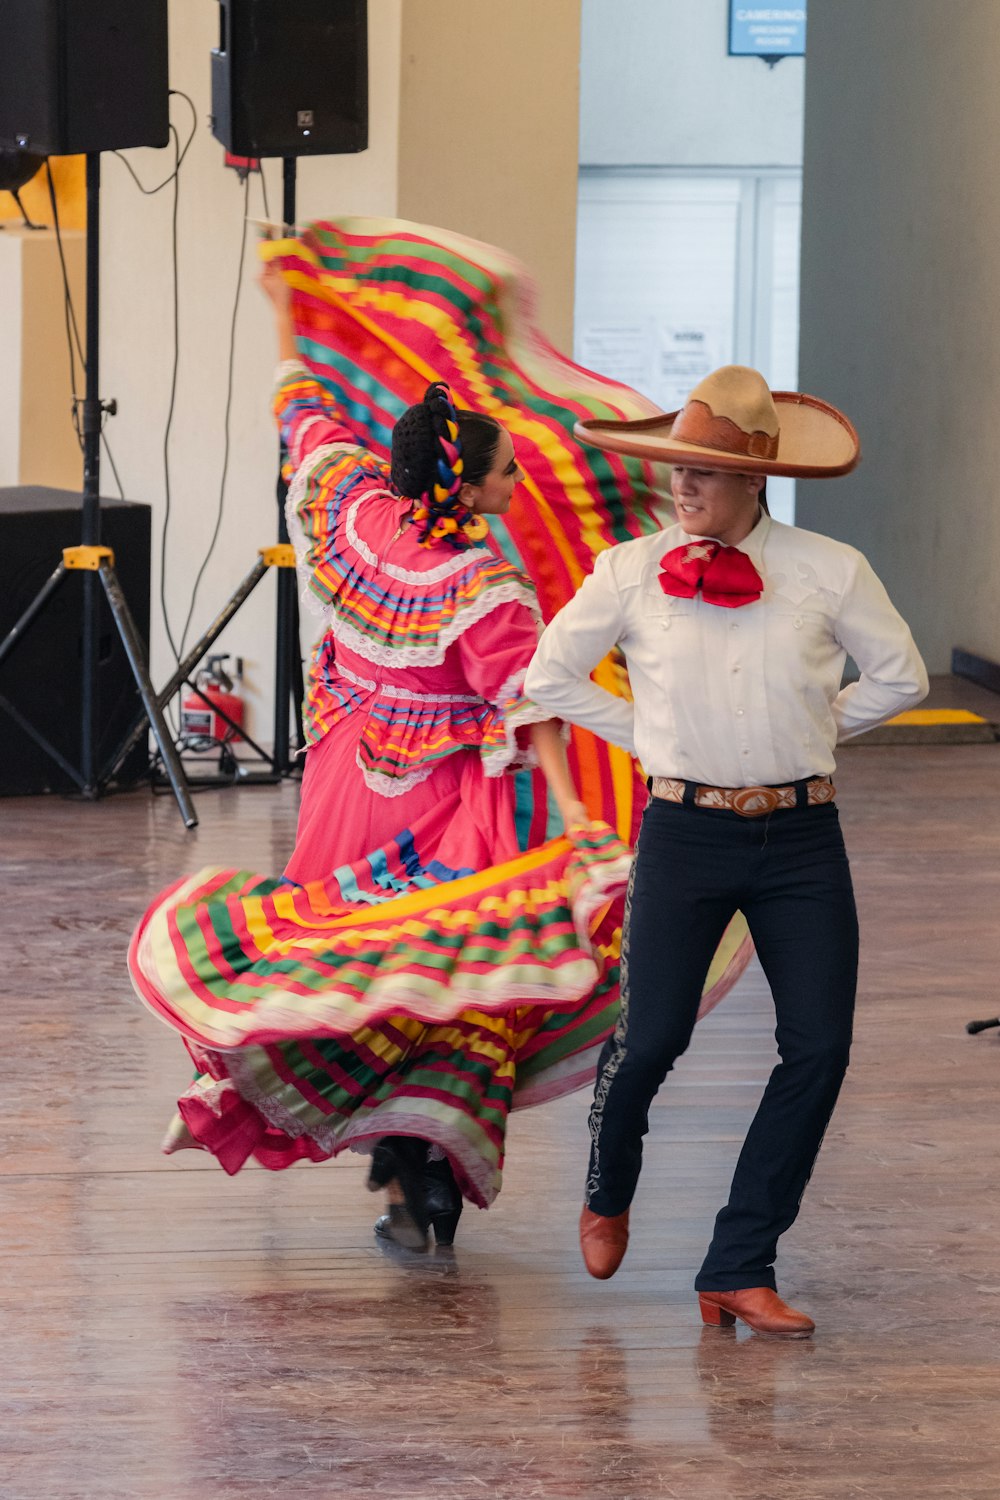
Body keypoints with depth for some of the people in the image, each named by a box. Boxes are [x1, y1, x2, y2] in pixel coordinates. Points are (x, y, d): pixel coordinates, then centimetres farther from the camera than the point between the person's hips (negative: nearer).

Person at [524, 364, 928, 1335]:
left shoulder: (829, 572, 0)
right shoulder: (630, 574, -2)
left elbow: (898, 678, 12)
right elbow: (550, 677, 9)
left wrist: (807, 735, 7)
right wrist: (645, 736, 7)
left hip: (802, 837, 1)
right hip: (685, 830, -1)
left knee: (819, 1045, -6)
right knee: (651, 1037, -4)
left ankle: (740, 1270, 4)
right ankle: (607, 1198, 30)